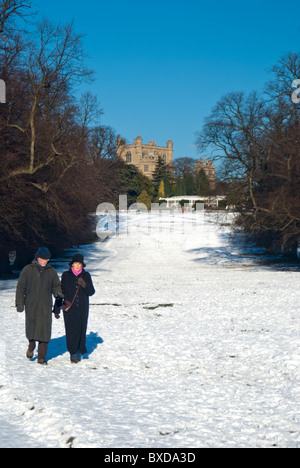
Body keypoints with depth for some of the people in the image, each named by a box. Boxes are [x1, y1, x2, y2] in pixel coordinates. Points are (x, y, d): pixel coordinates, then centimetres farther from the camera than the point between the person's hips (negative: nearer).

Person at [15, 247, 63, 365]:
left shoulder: (51, 271, 9)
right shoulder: (27, 270, 3)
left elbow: (56, 286, 16)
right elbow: (20, 288, 4)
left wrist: (58, 293, -7)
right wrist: (19, 303, -1)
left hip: (45, 306, 1)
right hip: (31, 305, -1)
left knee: (44, 330, -4)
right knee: (31, 327, -9)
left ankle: (41, 357, 4)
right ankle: (31, 346, 23)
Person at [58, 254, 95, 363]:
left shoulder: (86, 276, 3)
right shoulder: (66, 275, 3)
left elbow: (91, 292, -2)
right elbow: (61, 291, 7)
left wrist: (84, 285, -20)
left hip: (82, 308, 1)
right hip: (69, 308, -1)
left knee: (81, 329, 0)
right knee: (71, 330, -8)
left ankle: (79, 351, 20)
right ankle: (73, 353, 3)